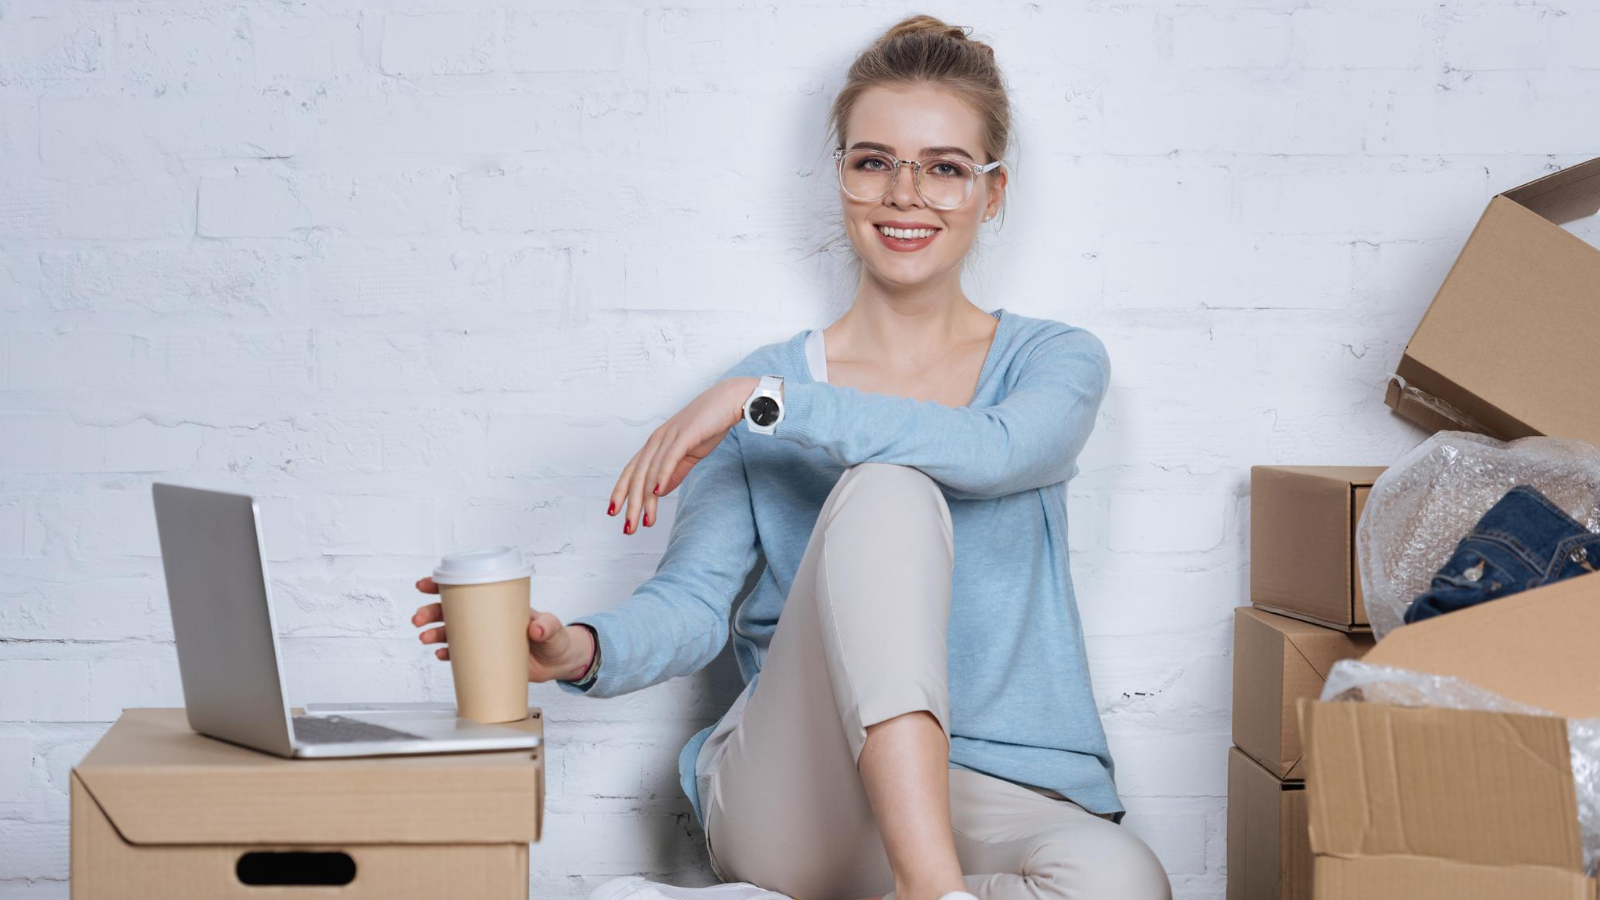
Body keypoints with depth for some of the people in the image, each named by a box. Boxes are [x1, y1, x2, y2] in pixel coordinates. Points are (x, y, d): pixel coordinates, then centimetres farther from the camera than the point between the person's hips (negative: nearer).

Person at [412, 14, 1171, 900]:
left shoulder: (1055, 360, 10)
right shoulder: (762, 379, 11)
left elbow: (994, 453, -16)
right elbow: (693, 600, 1)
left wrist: (762, 401, -18)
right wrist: (581, 650, -22)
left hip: (1002, 800, 1)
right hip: (798, 797, -1)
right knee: (886, 489, -28)